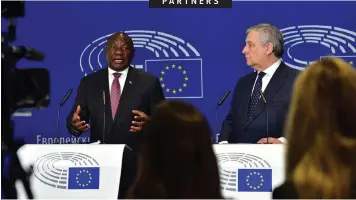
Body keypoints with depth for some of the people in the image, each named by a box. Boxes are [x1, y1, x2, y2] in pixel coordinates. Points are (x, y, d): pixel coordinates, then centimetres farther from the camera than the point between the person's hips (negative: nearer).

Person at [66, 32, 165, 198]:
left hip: (137, 167, -1)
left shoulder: (149, 82, 1)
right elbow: (76, 119, 3)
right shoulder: (89, 82, 7)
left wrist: (149, 122, -24)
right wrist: (75, 123, -20)